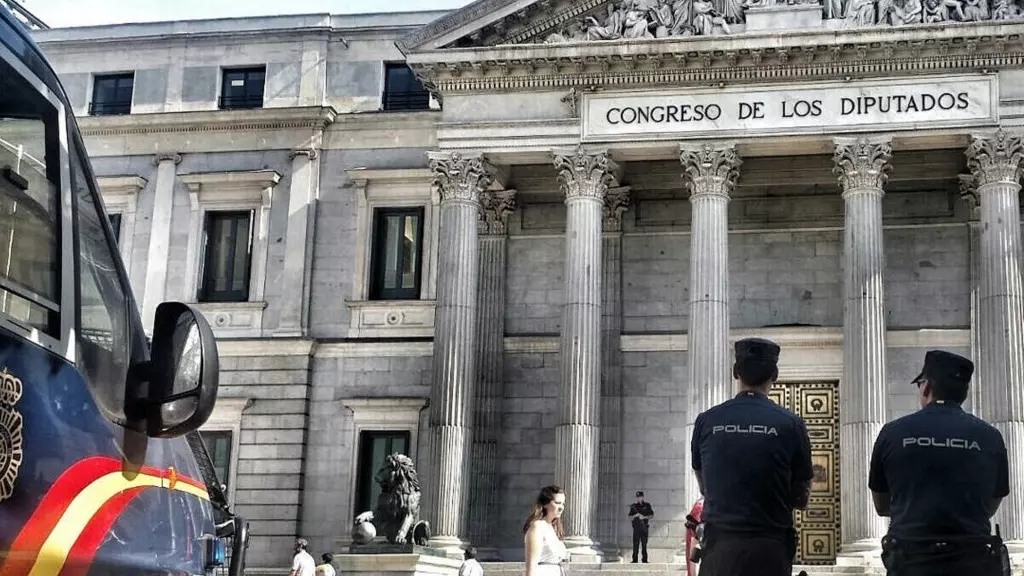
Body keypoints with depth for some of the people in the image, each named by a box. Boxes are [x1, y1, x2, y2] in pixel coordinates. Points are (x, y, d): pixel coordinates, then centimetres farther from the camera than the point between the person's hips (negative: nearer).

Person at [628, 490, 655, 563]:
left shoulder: (647, 505, 7)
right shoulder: (634, 506, 9)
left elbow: (652, 515, 5)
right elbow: (630, 517, 8)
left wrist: (644, 517, -10)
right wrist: (635, 515, -12)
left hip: (644, 527, 0)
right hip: (636, 526, 0)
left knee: (644, 544, 1)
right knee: (635, 544, -3)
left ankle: (645, 560, 4)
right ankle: (634, 559, -1)